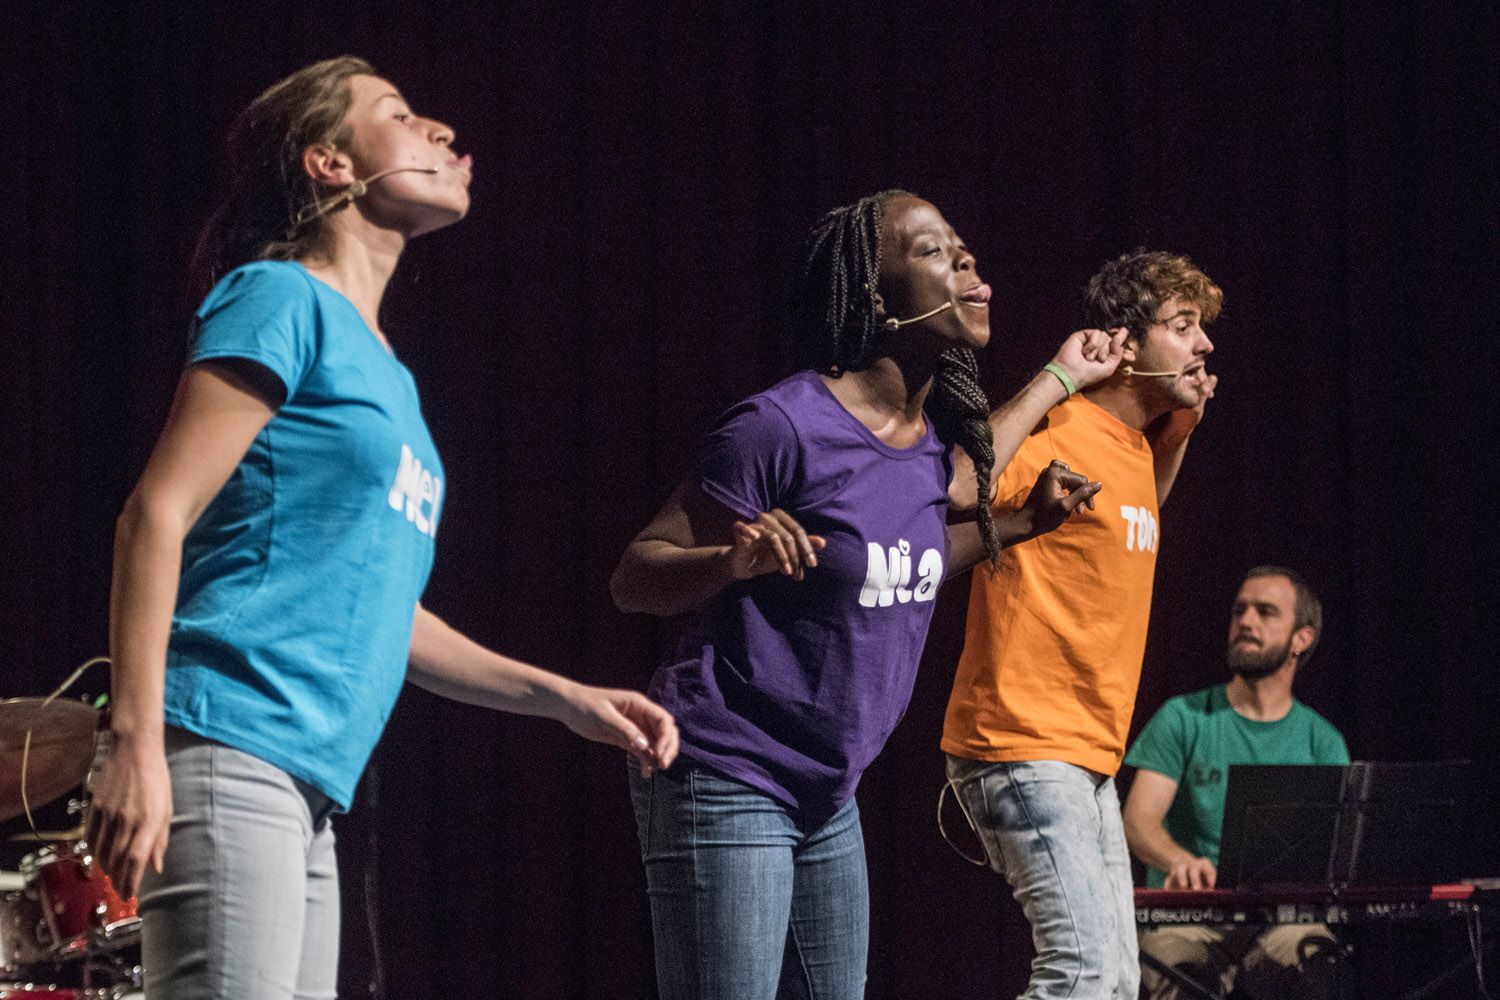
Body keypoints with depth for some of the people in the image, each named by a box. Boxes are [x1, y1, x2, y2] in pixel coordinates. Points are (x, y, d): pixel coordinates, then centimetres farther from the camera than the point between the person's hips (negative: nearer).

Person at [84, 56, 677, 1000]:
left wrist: (564, 699, 26)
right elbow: (156, 515, -10)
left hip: (305, 790, 9)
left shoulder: (385, 376, 23)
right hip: (229, 752, -9)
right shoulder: (282, 301, -2)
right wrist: (139, 744, -19)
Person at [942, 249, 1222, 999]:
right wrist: (1051, 383, -25)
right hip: (1023, 747, -10)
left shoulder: (1130, 448, 15)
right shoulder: (1060, 437, -14)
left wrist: (1178, 431, 22)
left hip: (1085, 760, 10)